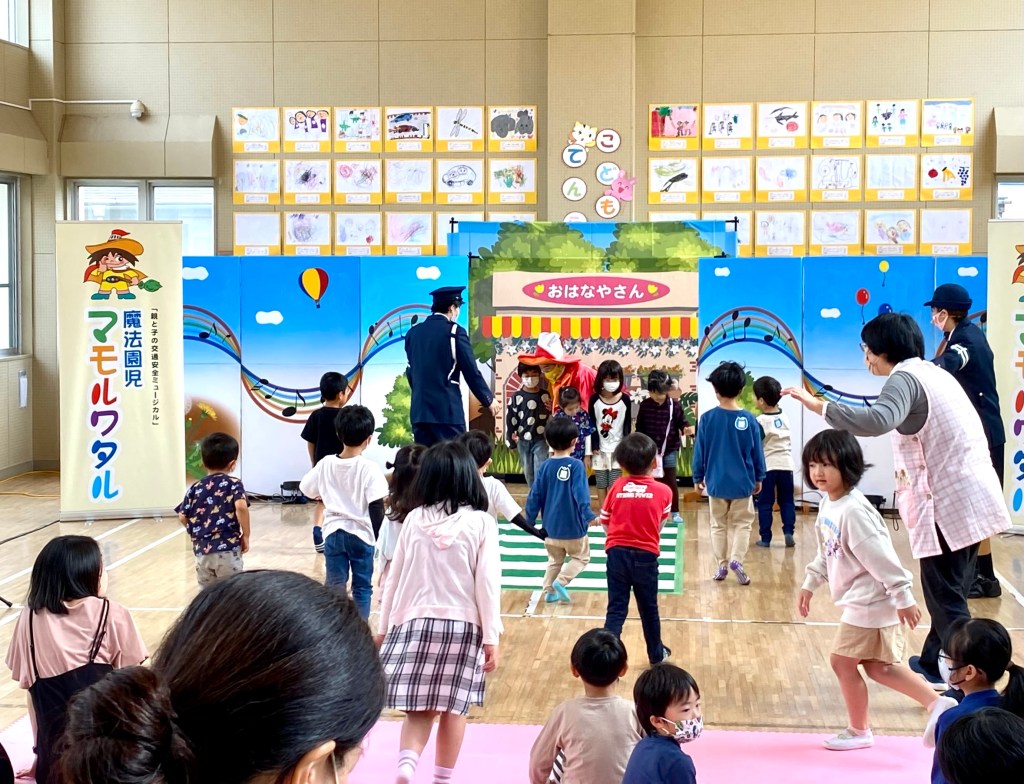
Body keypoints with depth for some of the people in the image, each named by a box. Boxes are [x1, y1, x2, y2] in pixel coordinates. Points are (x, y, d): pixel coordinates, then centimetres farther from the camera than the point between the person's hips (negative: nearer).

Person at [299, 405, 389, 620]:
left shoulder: (326, 464, -3)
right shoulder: (369, 468, -15)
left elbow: (305, 489, 10)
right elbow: (376, 508, -15)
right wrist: (378, 536, -3)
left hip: (333, 533, 3)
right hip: (361, 534, -3)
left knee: (334, 585, 10)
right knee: (362, 587, 8)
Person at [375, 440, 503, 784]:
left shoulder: (414, 520, 1)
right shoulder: (481, 523, -6)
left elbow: (394, 578, 7)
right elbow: (487, 583, -8)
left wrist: (384, 627, 16)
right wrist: (491, 637, -2)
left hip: (415, 622, 1)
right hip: (463, 625, -1)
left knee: (419, 709, 4)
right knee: (453, 707, 11)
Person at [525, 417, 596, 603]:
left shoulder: (546, 467, -3)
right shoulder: (576, 466, -15)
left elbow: (535, 495, 0)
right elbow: (581, 496, -24)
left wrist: (530, 521, 9)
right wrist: (589, 517, -25)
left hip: (551, 527, 4)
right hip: (573, 527, -4)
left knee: (554, 560, 23)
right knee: (581, 557, 16)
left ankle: (549, 591, 21)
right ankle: (561, 581, -1)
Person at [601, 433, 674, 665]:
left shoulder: (617, 487, -2)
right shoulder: (663, 491, -5)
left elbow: (605, 523, 5)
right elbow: (661, 525, 5)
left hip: (617, 552, 0)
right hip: (646, 555, 0)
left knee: (616, 609, 4)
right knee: (649, 608, 18)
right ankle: (656, 653, 36)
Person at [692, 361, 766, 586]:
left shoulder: (707, 418, -9)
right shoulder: (748, 419, -9)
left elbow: (699, 451, -3)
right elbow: (757, 452, 0)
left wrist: (698, 478, 9)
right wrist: (759, 477, 13)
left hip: (716, 482, 1)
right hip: (742, 483, -1)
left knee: (719, 525, 15)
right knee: (742, 523, 11)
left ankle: (722, 565, 16)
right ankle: (736, 558, -9)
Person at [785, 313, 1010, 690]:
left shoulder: (905, 378, -11)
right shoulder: (933, 372, 18)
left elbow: (878, 420, -32)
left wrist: (818, 406, -32)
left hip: (949, 502, -9)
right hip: (970, 498, 9)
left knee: (945, 595, -3)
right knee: (947, 589, 18)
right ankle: (932, 663, 29)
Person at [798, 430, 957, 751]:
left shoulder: (853, 511, -26)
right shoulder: (828, 504, 5)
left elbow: (881, 557, -26)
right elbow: (827, 552, 18)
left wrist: (903, 598, -24)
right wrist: (810, 584, 18)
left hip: (870, 602, -10)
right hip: (861, 601, 10)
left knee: (843, 662, 3)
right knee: (877, 666, 17)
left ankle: (859, 732, 21)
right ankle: (938, 704, 21)